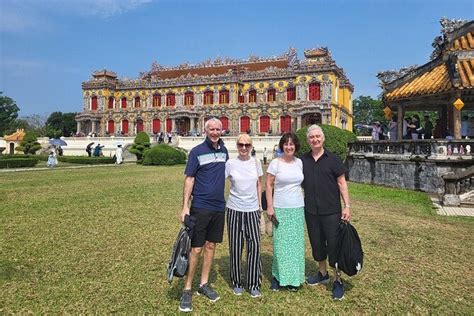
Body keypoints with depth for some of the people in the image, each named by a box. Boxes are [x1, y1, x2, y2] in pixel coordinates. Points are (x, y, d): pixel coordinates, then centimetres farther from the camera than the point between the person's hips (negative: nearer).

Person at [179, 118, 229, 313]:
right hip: (200, 207, -5)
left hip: (219, 207, 5)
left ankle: (204, 284, 26)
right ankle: (187, 290, 11)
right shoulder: (197, 152, -8)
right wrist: (185, 206, -14)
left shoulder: (224, 151, 8)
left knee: (211, 246, 13)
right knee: (196, 249, -2)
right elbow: (189, 179, -8)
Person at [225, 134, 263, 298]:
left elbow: (259, 184, 12)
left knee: (254, 245, -3)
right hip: (234, 209, -1)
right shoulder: (230, 163, -4)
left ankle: (254, 284, 11)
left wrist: (260, 204, 12)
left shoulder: (256, 162, 3)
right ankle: (237, 283, 22)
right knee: (235, 246, 5)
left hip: (252, 209, 2)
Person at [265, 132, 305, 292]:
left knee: (296, 243, 9)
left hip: (298, 208, 4)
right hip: (280, 209, -3)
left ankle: (293, 278, 23)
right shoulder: (275, 163, -5)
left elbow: (302, 184, 14)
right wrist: (269, 206, -9)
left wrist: (304, 202, 10)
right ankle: (277, 276, 18)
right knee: (280, 243, 2)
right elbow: (269, 185, -4)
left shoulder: (300, 163, 5)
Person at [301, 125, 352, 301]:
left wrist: (347, 206, -8)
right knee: (316, 242, 14)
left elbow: (341, 183, -3)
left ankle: (338, 281, 16)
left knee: (334, 244, 1)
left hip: (331, 210, -3)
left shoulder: (332, 159, -4)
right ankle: (323, 274, 34)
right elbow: (299, 183, 14)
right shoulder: (303, 160, 5)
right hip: (311, 211, 4)